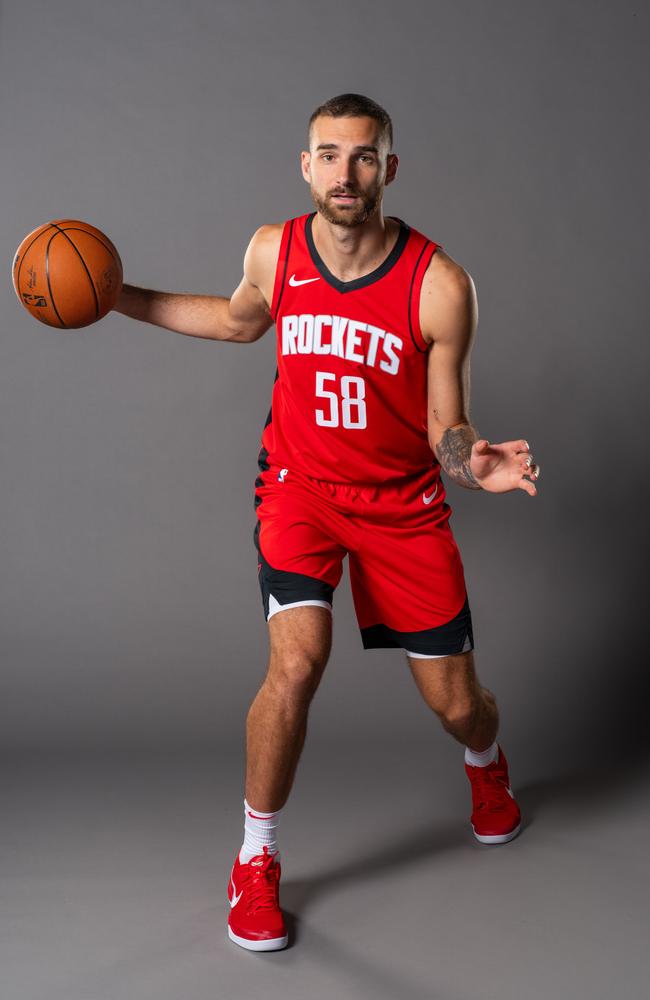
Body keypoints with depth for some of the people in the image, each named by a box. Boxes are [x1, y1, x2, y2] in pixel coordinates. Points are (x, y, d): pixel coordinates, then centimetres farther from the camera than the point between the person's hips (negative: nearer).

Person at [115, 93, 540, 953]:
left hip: (402, 502, 0)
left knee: (456, 704, 5)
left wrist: (477, 465, -33)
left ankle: (487, 766, 46)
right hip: (300, 485, 1)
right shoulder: (274, 250, -7)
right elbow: (240, 319, 17)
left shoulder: (441, 285, -17)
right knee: (297, 661, -23)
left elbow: (445, 427, -10)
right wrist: (121, 297, 10)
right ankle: (256, 861, 2)